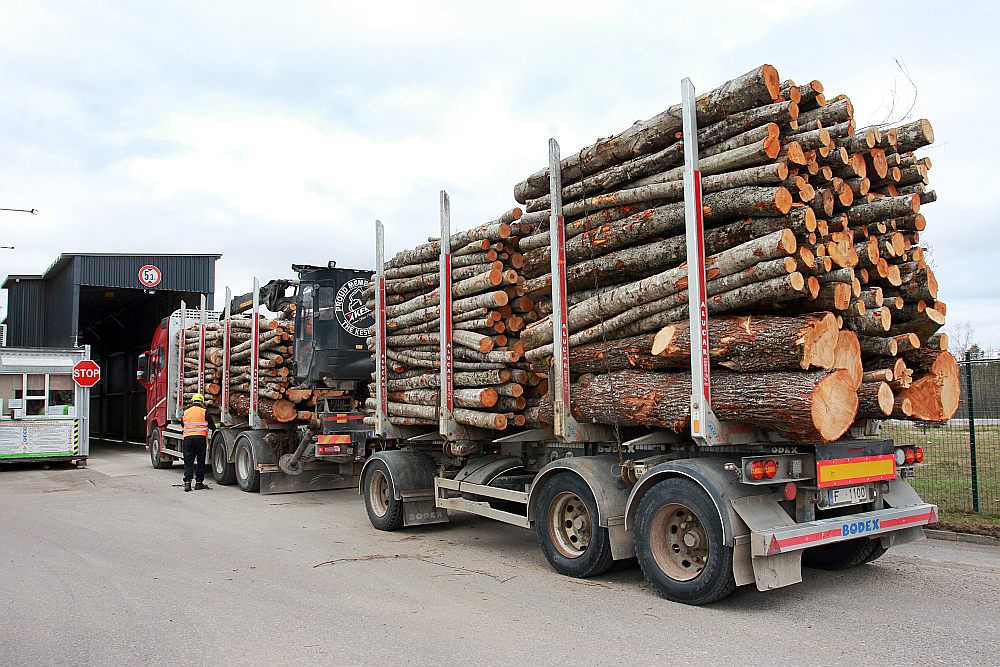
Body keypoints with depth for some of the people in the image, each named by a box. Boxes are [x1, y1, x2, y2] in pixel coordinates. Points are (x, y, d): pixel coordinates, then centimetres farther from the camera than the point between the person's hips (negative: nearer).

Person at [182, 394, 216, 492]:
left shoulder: (186, 412, 12)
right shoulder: (204, 412, 0)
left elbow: (184, 425, 22)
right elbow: (212, 426, 5)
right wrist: (216, 427, 27)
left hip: (187, 437, 3)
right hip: (200, 438, -3)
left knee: (188, 461, 4)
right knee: (200, 461, 5)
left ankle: (187, 482, -5)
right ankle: (199, 482, 6)